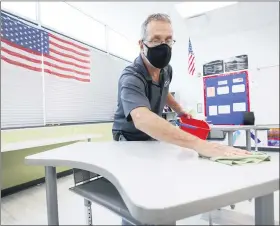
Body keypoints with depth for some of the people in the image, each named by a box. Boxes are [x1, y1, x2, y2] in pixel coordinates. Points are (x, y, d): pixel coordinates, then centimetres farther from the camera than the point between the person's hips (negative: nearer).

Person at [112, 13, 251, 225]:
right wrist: (198, 144, -60)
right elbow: (142, 119, -50)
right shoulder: (130, 78, -29)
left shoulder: (166, 70, -5)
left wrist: (180, 110, 9)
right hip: (129, 142, -5)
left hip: (153, 139, 6)